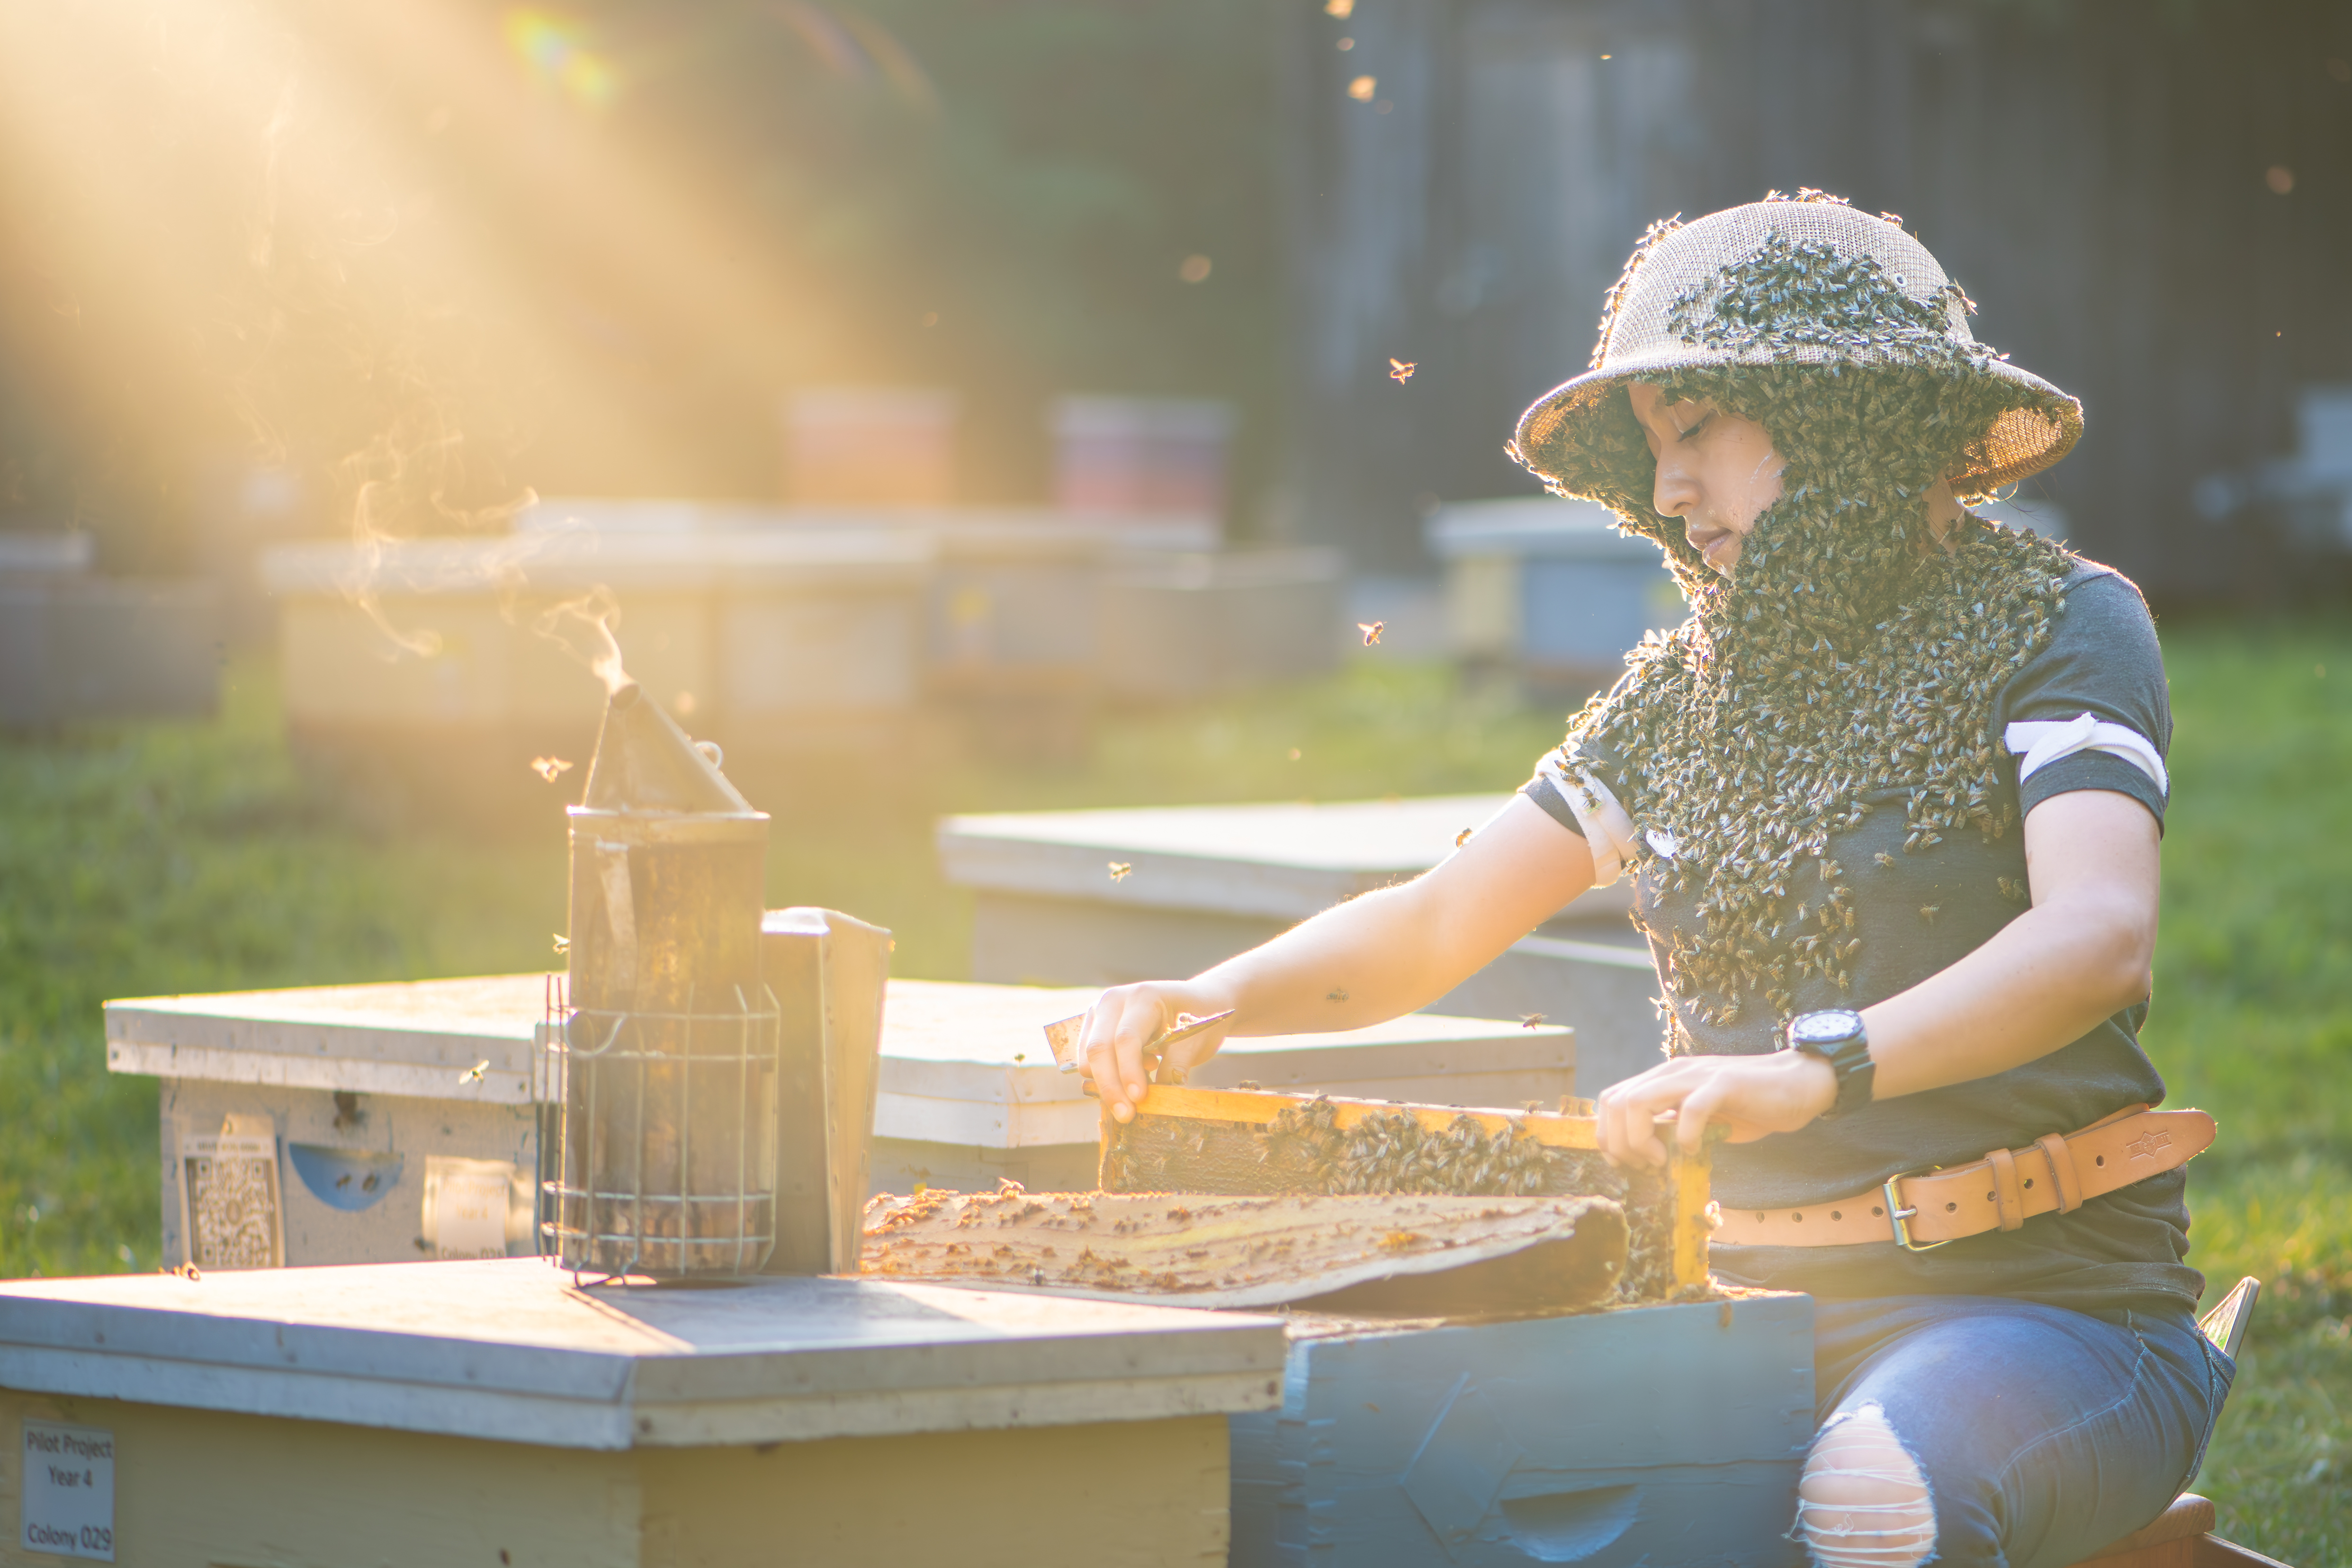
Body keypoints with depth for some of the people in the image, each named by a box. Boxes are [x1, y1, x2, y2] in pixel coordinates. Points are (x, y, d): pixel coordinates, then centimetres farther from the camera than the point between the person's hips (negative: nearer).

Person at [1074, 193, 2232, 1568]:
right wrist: (1211, 1000, -3)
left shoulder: (2056, 627, -3)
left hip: (2046, 1302, -5)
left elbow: (2099, 936, -21)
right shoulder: (1687, 693, 17)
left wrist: (1813, 1070, -37)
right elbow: (1437, 923, 18)